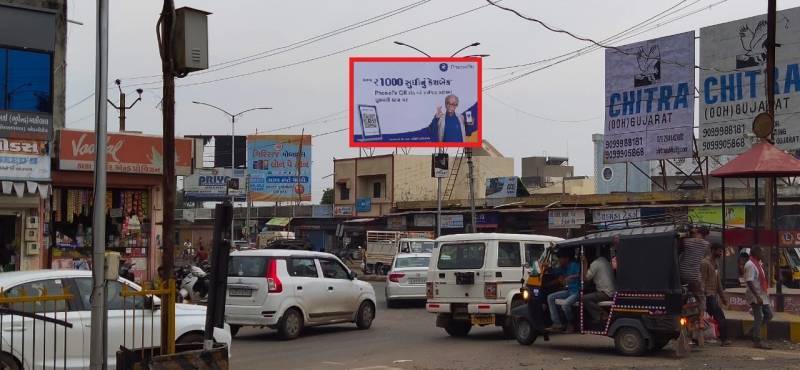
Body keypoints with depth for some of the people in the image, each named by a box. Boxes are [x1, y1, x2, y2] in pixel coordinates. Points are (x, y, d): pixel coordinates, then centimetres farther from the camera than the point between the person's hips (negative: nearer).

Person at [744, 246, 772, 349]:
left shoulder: (758, 264, 15)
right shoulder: (750, 265, -17)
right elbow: (749, 282, -24)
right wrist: (757, 296, -28)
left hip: (762, 295, 10)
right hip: (755, 296, -10)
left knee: (768, 315, 13)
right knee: (758, 318, -6)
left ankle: (754, 332, 22)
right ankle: (757, 341, -1)